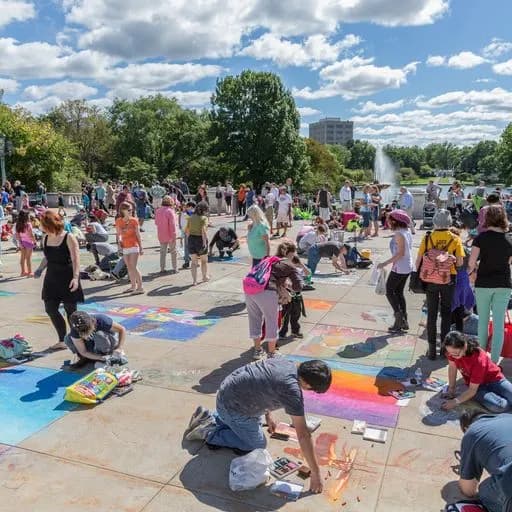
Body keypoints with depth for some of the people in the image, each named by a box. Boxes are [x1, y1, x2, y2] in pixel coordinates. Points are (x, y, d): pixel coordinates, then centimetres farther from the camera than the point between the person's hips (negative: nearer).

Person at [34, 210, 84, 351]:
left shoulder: (69, 238, -13)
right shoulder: (46, 239, 6)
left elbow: (75, 259, -19)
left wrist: (75, 277, -30)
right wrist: (40, 269, 6)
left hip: (68, 278, -6)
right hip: (52, 278, 7)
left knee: (70, 309, 3)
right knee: (50, 309, 4)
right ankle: (62, 340, 17)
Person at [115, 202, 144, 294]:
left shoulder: (134, 220, -5)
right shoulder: (118, 221, 1)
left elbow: (138, 235, -1)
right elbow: (118, 233, 9)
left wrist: (141, 248, -2)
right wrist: (119, 240, -12)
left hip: (133, 246, -4)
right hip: (124, 247, 4)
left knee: (133, 267, -11)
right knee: (129, 267, 11)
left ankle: (140, 287, -7)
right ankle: (133, 286, 23)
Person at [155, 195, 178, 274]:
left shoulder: (158, 211, 1)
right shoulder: (170, 211, -18)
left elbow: (156, 222, 12)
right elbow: (172, 225, -19)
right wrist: (173, 235, -15)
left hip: (161, 235, 5)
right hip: (170, 235, -5)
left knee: (162, 251, 15)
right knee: (173, 251, 9)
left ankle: (162, 268, 16)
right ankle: (175, 268, 14)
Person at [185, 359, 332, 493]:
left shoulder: (288, 364, -4)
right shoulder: (292, 389, -29)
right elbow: (303, 435, -26)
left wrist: (268, 415, 20)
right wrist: (315, 473, -19)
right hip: (233, 407, -8)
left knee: (254, 424, 32)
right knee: (258, 445, 9)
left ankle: (208, 418, 27)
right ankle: (210, 433, 6)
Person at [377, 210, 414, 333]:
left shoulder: (399, 234, -18)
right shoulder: (407, 231, 8)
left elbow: (400, 253, -23)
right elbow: (406, 251, 12)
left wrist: (385, 263, -21)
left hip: (399, 268, -9)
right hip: (408, 267, 9)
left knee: (389, 291, 3)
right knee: (399, 292, 16)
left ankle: (399, 315, -3)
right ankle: (403, 321, 20)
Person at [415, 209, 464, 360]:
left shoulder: (427, 238, -5)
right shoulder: (455, 239, -6)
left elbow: (419, 260, -5)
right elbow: (460, 262, -7)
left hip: (430, 280, 0)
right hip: (448, 280, 0)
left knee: (432, 314, 9)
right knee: (446, 313, 14)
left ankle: (432, 348, 11)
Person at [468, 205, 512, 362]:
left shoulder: (482, 237, -10)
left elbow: (471, 263, -11)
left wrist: (470, 270, 9)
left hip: (483, 284, -1)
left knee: (483, 321, 14)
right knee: (499, 323, 5)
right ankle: (494, 360, 7)